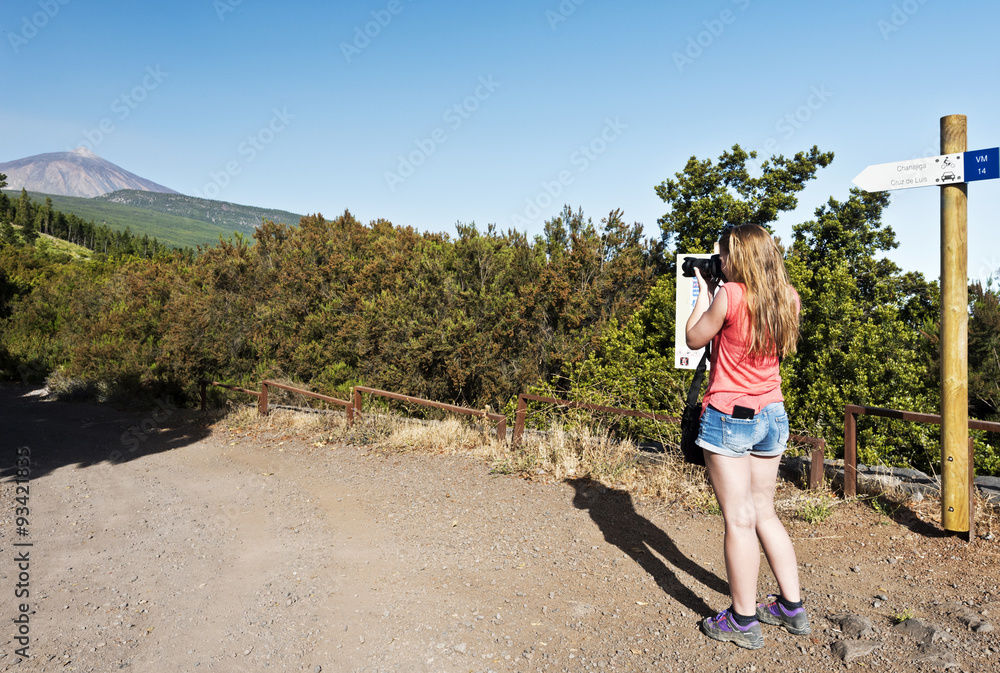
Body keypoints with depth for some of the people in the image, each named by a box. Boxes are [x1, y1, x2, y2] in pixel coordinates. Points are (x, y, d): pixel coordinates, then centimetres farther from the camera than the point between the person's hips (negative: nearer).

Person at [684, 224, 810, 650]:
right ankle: (791, 607, 27)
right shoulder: (788, 299, 4)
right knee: (764, 512, 19)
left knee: (739, 520, 1)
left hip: (729, 416, -7)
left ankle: (743, 622, 12)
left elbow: (694, 339, -3)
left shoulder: (731, 294, -15)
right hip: (772, 415, 7)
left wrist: (705, 293, 7)